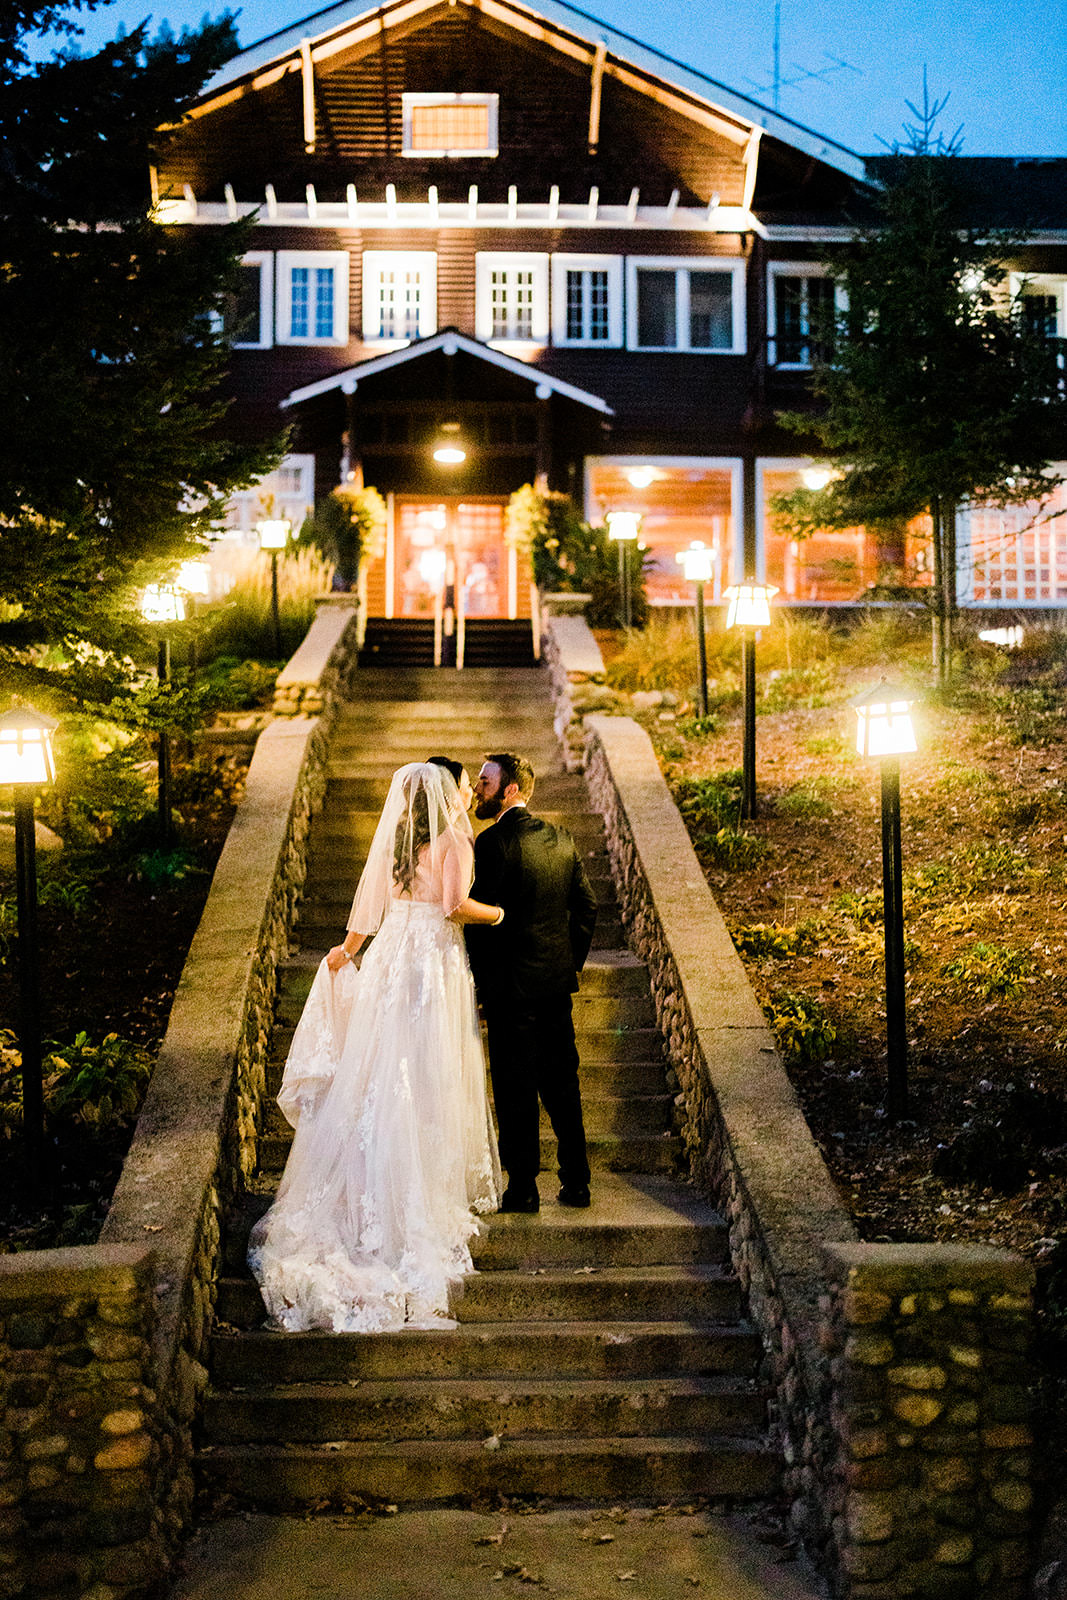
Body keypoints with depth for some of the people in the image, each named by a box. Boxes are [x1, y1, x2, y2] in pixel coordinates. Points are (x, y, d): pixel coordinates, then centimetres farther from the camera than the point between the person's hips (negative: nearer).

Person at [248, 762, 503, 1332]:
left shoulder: (390, 841, 7)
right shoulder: (452, 841, -8)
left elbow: (368, 907, 14)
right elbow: (456, 904, -20)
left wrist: (347, 949, 29)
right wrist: (498, 914, -3)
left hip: (391, 956, 5)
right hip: (437, 962, -5)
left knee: (382, 1071, 10)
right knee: (431, 1079, 2)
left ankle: (370, 1198, 15)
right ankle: (429, 1196, 7)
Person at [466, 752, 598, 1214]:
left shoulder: (493, 842, -15)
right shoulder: (560, 838, 7)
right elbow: (587, 907, 11)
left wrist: (477, 981, -6)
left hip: (512, 988, -7)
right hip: (558, 984, 7)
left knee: (516, 1092, 2)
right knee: (562, 1086, 14)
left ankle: (522, 1189, 7)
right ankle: (576, 1182, 20)